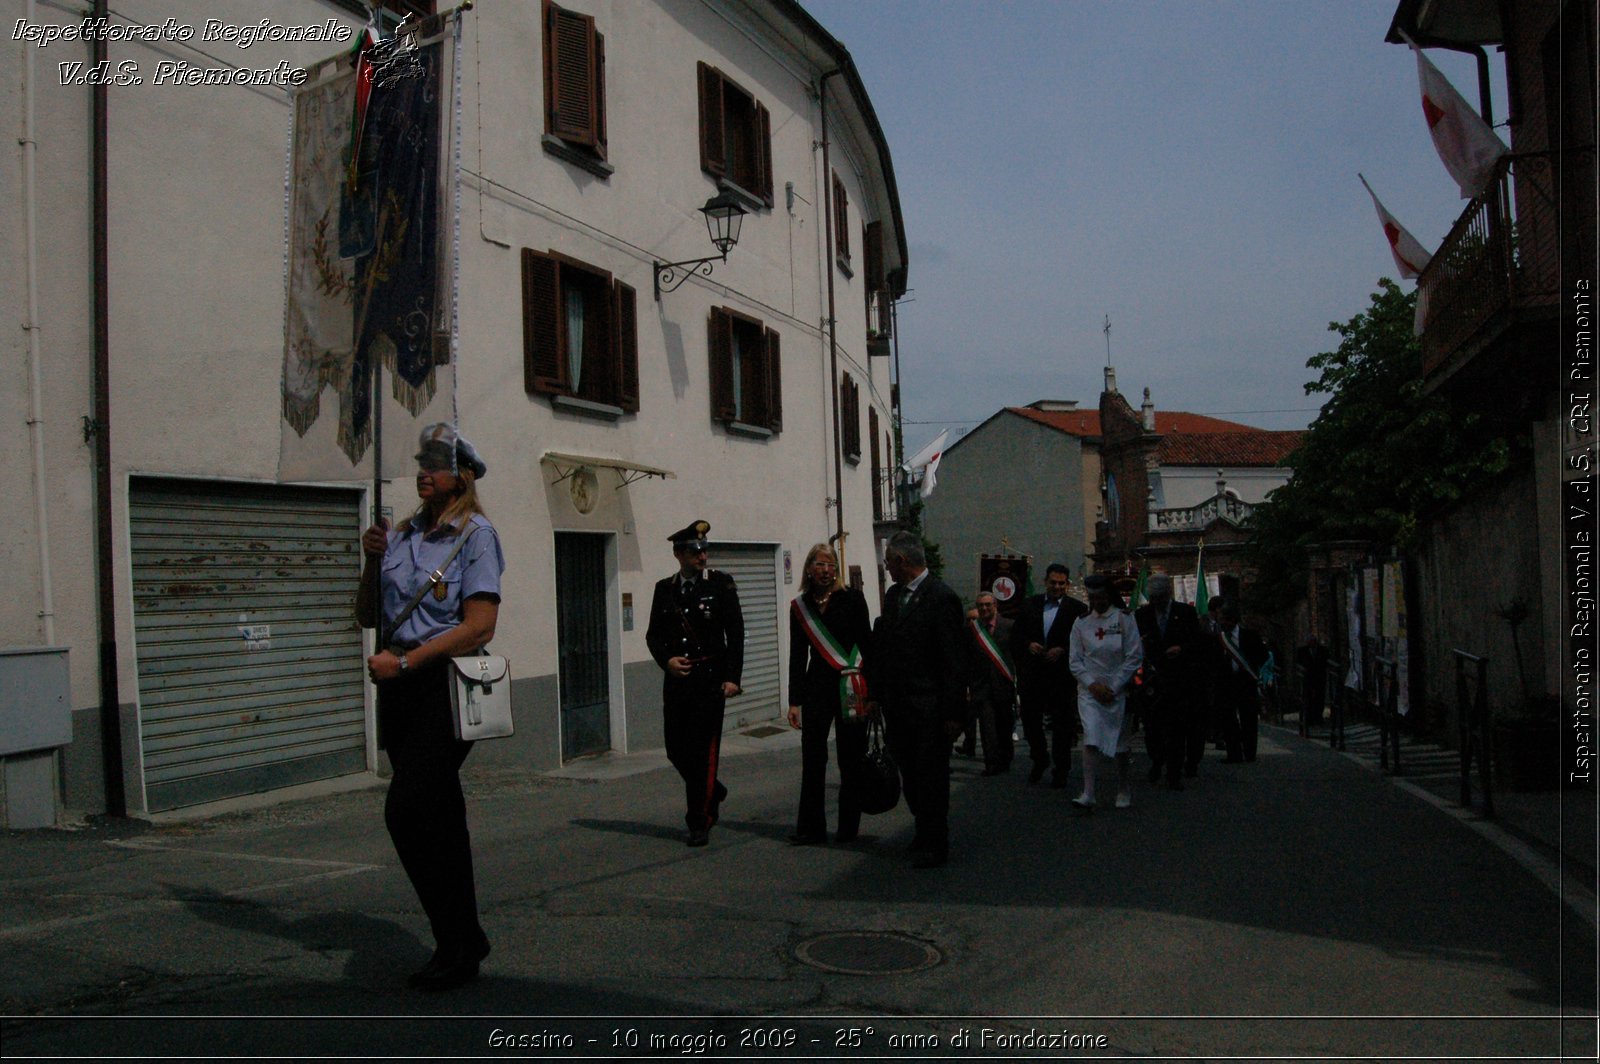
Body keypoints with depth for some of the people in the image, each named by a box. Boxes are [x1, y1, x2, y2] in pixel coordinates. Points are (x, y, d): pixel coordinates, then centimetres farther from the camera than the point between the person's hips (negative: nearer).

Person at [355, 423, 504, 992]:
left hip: (444, 684, -7)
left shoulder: (474, 534, -5)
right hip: (400, 688, 7)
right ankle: (463, 941, 22)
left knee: (408, 812, -14)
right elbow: (367, 616, 18)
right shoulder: (400, 535, 14)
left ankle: (456, 942, -1)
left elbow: (478, 626, -14)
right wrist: (372, 562, 3)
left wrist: (403, 662, -15)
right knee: (437, 819, 11)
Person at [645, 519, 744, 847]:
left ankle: (699, 823, 5)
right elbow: (653, 634, 13)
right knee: (677, 749, 7)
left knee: (703, 749, -4)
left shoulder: (721, 584, 0)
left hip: (711, 676, -4)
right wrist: (666, 660, -7)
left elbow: (735, 633, -2)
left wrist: (732, 677, -9)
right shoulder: (664, 589, 10)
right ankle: (713, 792, 34)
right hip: (676, 679, 4)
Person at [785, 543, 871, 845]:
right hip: (817, 687, 3)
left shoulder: (852, 599, -2)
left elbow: (866, 644, -3)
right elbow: (798, 656, 8)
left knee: (850, 758, 4)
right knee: (812, 758, 1)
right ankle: (811, 828, 9)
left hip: (851, 689, -3)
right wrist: (794, 701, 5)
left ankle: (849, 826, 16)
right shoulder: (800, 606, 7)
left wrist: (871, 689, -9)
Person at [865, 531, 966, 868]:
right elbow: (880, 646, 14)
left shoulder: (942, 598, -12)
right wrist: (874, 693, 8)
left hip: (927, 709, -7)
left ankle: (933, 845, 13)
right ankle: (926, 835, 31)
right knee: (909, 776, 15)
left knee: (930, 777, 1)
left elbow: (952, 661, -14)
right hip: (896, 705, 8)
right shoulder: (894, 594, 11)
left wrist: (953, 711, -15)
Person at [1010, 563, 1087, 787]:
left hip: (1062, 676, -3)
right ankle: (1040, 760, 30)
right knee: (1030, 720, 9)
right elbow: (1015, 634, 9)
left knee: (1061, 724, 4)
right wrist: (1028, 644, -9)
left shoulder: (1077, 609, -2)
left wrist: (1063, 650, -17)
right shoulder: (1030, 605, 8)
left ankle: (1060, 770, 16)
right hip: (1032, 674, 3)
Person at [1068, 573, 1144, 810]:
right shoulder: (1081, 622, 4)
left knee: (1119, 741, 7)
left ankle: (1123, 791, 25)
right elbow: (1075, 660, 5)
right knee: (1091, 737, -14)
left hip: (1117, 690, -1)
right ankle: (1088, 795, -17)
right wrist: (1093, 684, -8)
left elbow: (1135, 656, -5)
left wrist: (1114, 687, -8)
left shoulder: (1124, 619, -3)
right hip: (1089, 690, 1)